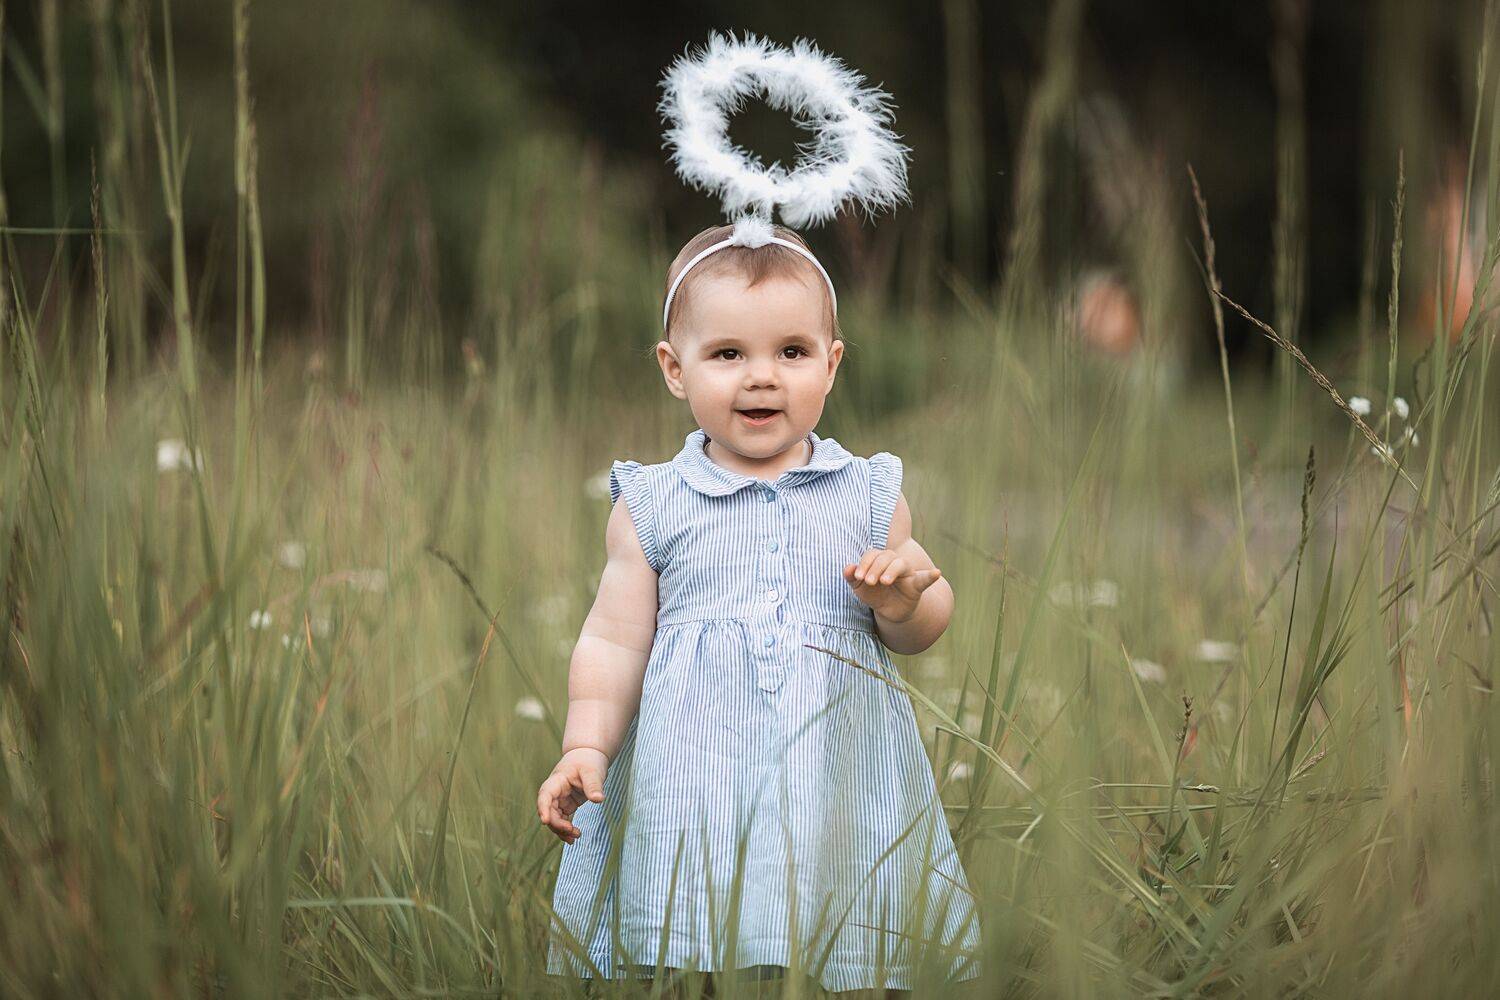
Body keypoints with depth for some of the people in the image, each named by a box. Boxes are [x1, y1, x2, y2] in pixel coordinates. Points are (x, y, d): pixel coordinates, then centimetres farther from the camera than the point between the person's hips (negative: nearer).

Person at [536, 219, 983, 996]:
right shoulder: (650, 505, 3)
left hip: (837, 769, 1)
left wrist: (904, 602, -9)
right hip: (696, 777, -1)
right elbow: (615, 640, 5)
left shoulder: (869, 495, 6)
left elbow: (919, 634, 13)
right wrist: (586, 747, -5)